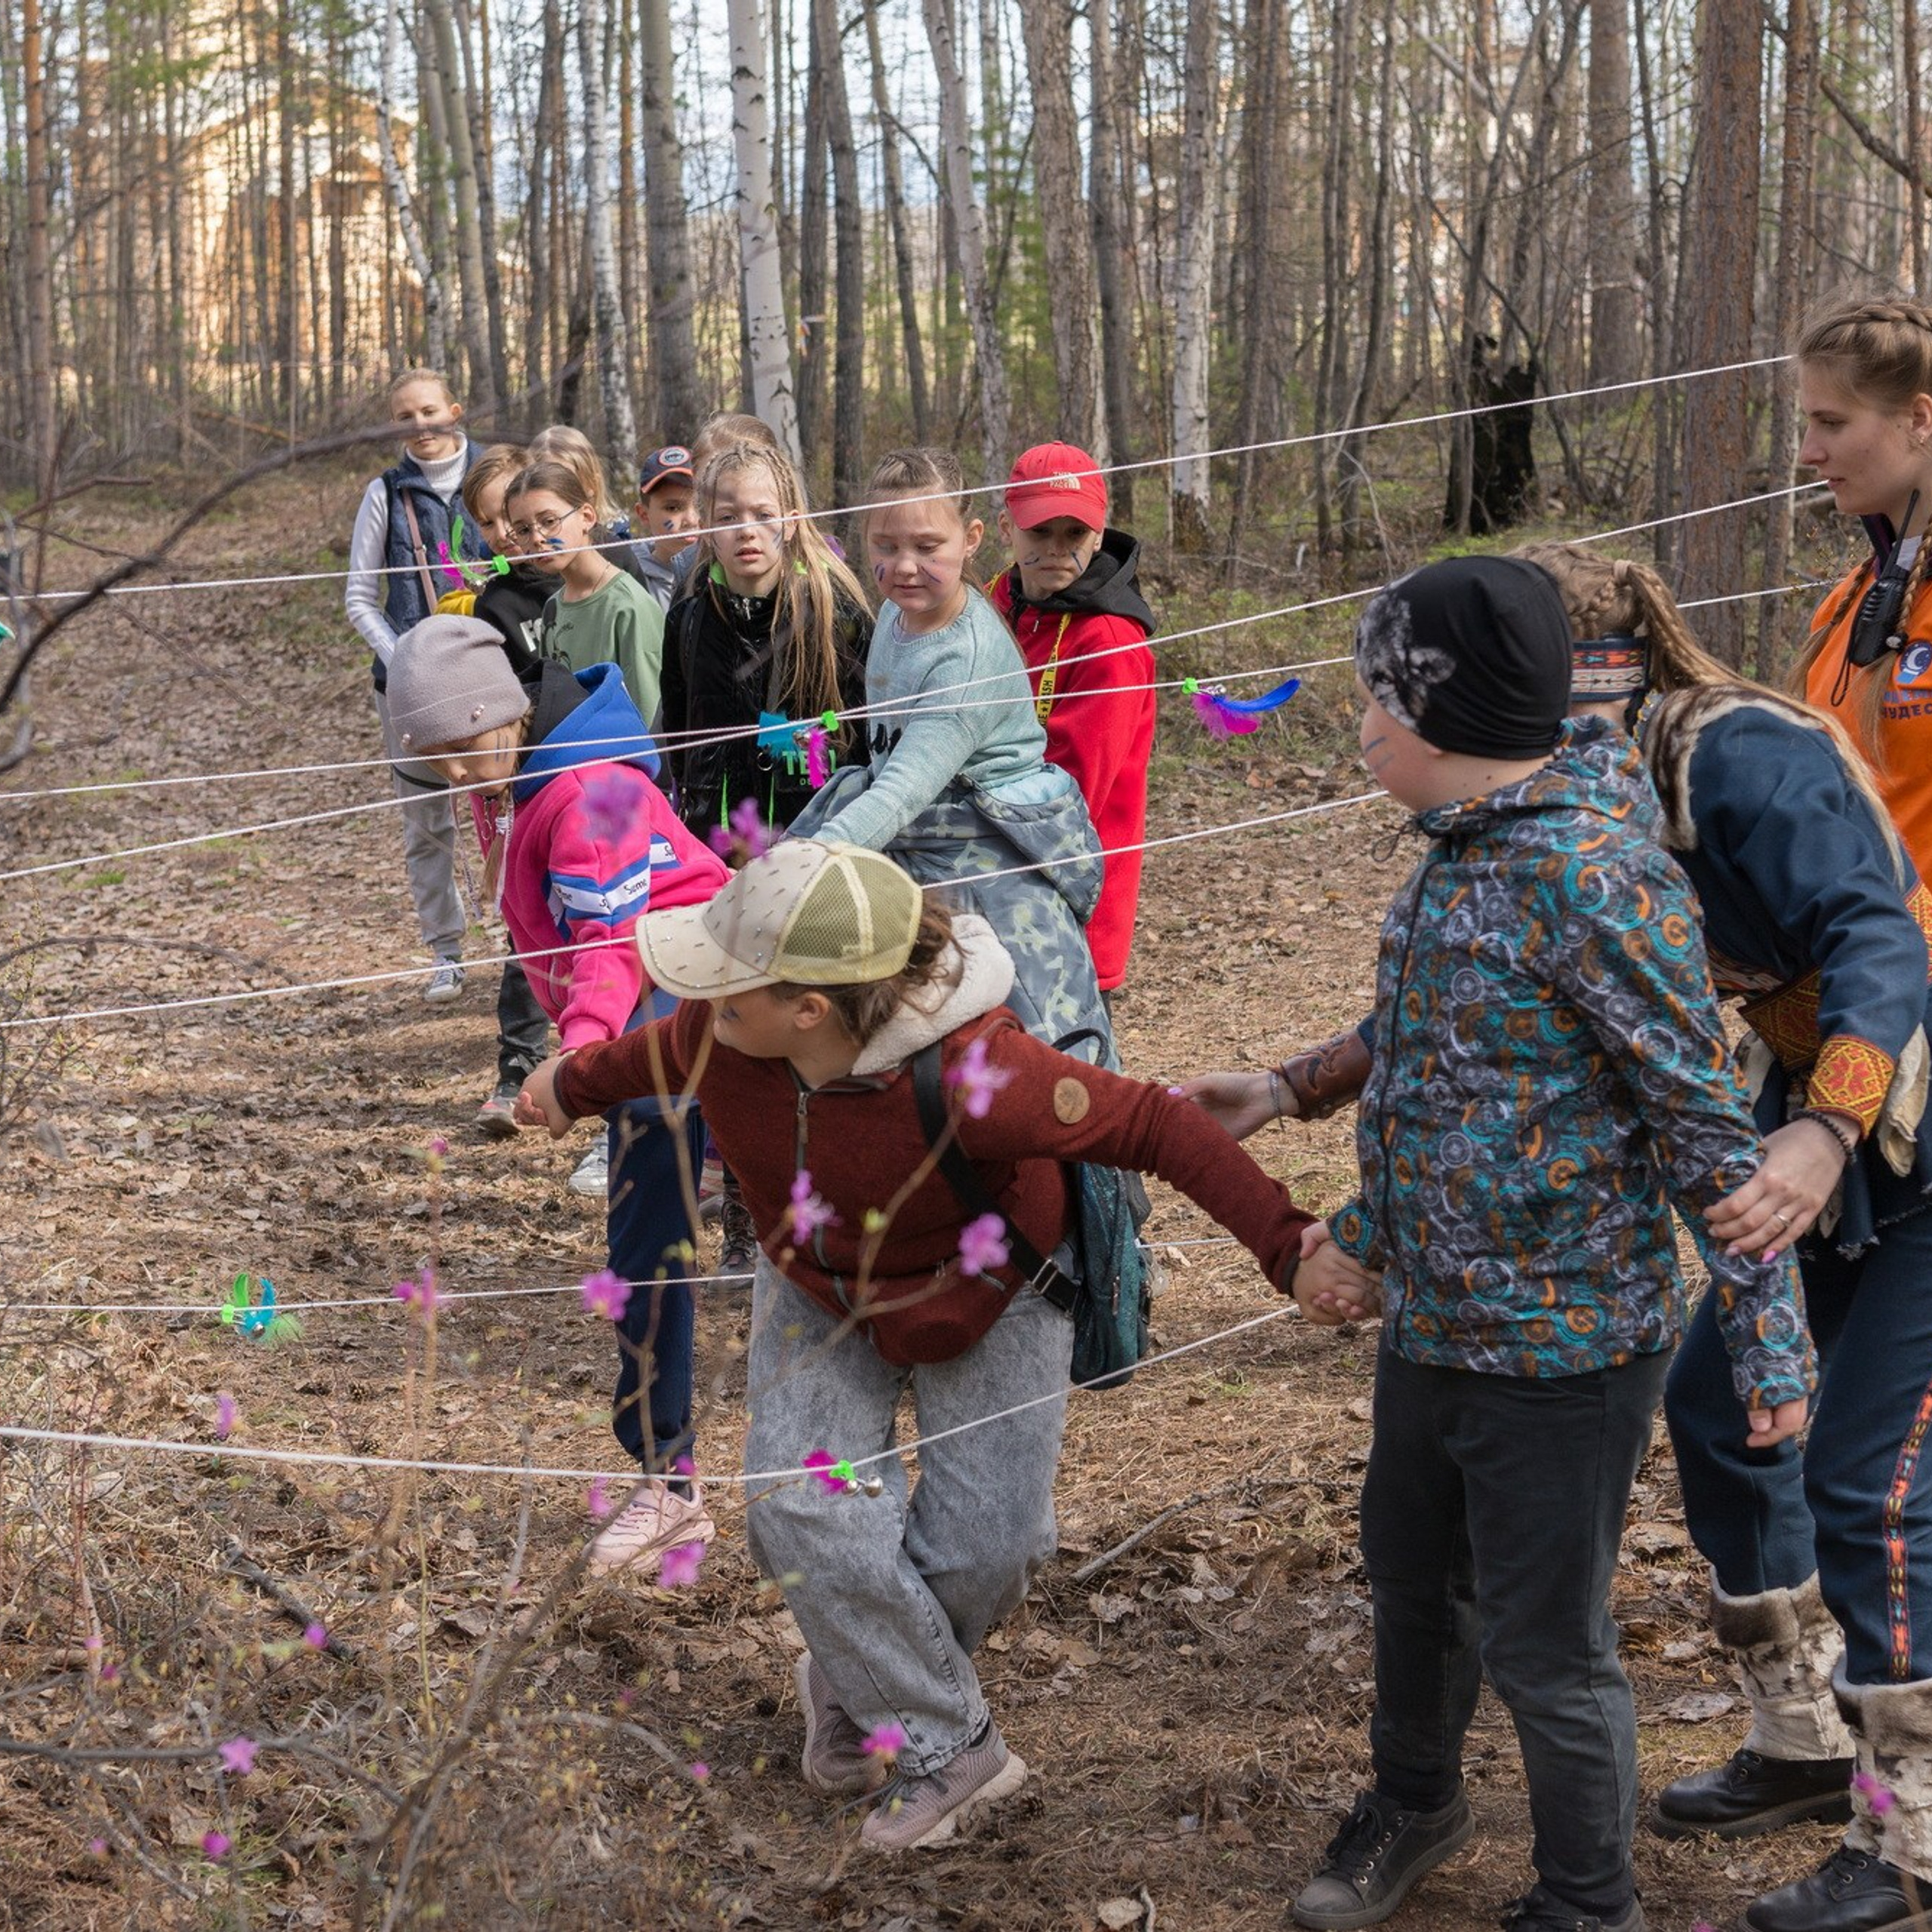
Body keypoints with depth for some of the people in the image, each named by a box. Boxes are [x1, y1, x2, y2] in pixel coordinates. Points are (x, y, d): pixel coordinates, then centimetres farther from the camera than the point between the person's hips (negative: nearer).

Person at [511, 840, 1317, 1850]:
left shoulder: (973, 1075, -43)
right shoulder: (717, 1035, -27)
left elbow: (1155, 1128, -36)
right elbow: (659, 1051, -1)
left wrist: (1285, 1243, -43)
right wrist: (574, 1083, 20)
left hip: (983, 1295, -3)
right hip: (819, 1289, 3)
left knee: (982, 1541, -5)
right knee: (804, 1512, -14)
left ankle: (856, 1677, 30)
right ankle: (949, 1744, 7)